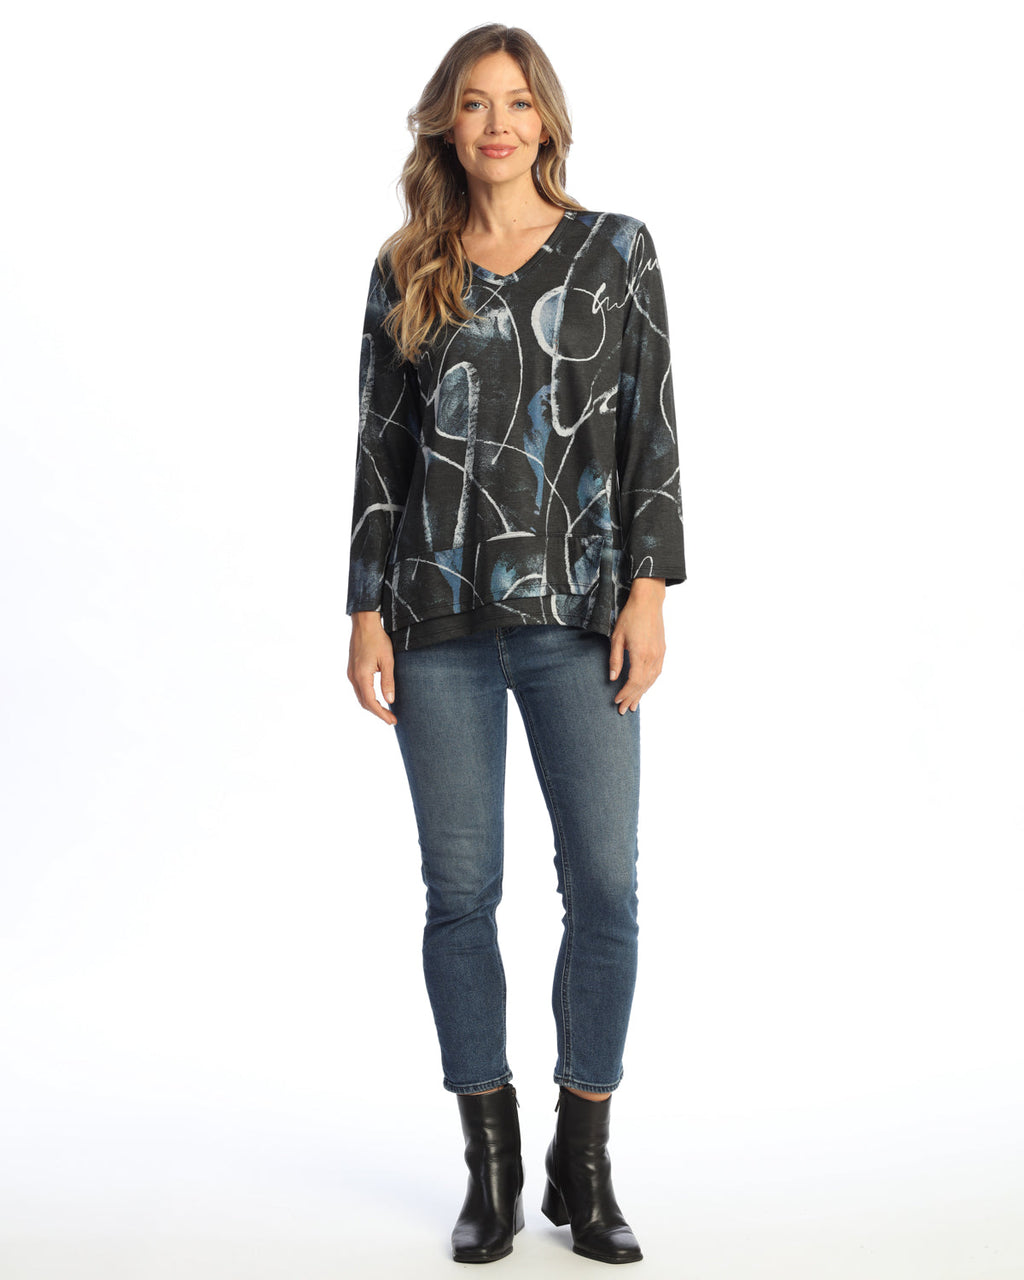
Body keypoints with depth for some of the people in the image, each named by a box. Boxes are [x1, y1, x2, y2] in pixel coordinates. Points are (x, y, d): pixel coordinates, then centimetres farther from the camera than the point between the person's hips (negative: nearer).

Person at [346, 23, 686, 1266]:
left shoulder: (615, 250, 6)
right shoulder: (407, 269, 9)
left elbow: (649, 428, 2)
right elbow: (380, 447, 8)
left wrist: (649, 589, -7)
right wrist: (367, 612, 2)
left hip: (577, 615, -1)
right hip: (442, 618, 1)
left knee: (605, 887, -2)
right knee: (461, 890, 4)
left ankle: (583, 1165, 15)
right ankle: (491, 1167, 19)